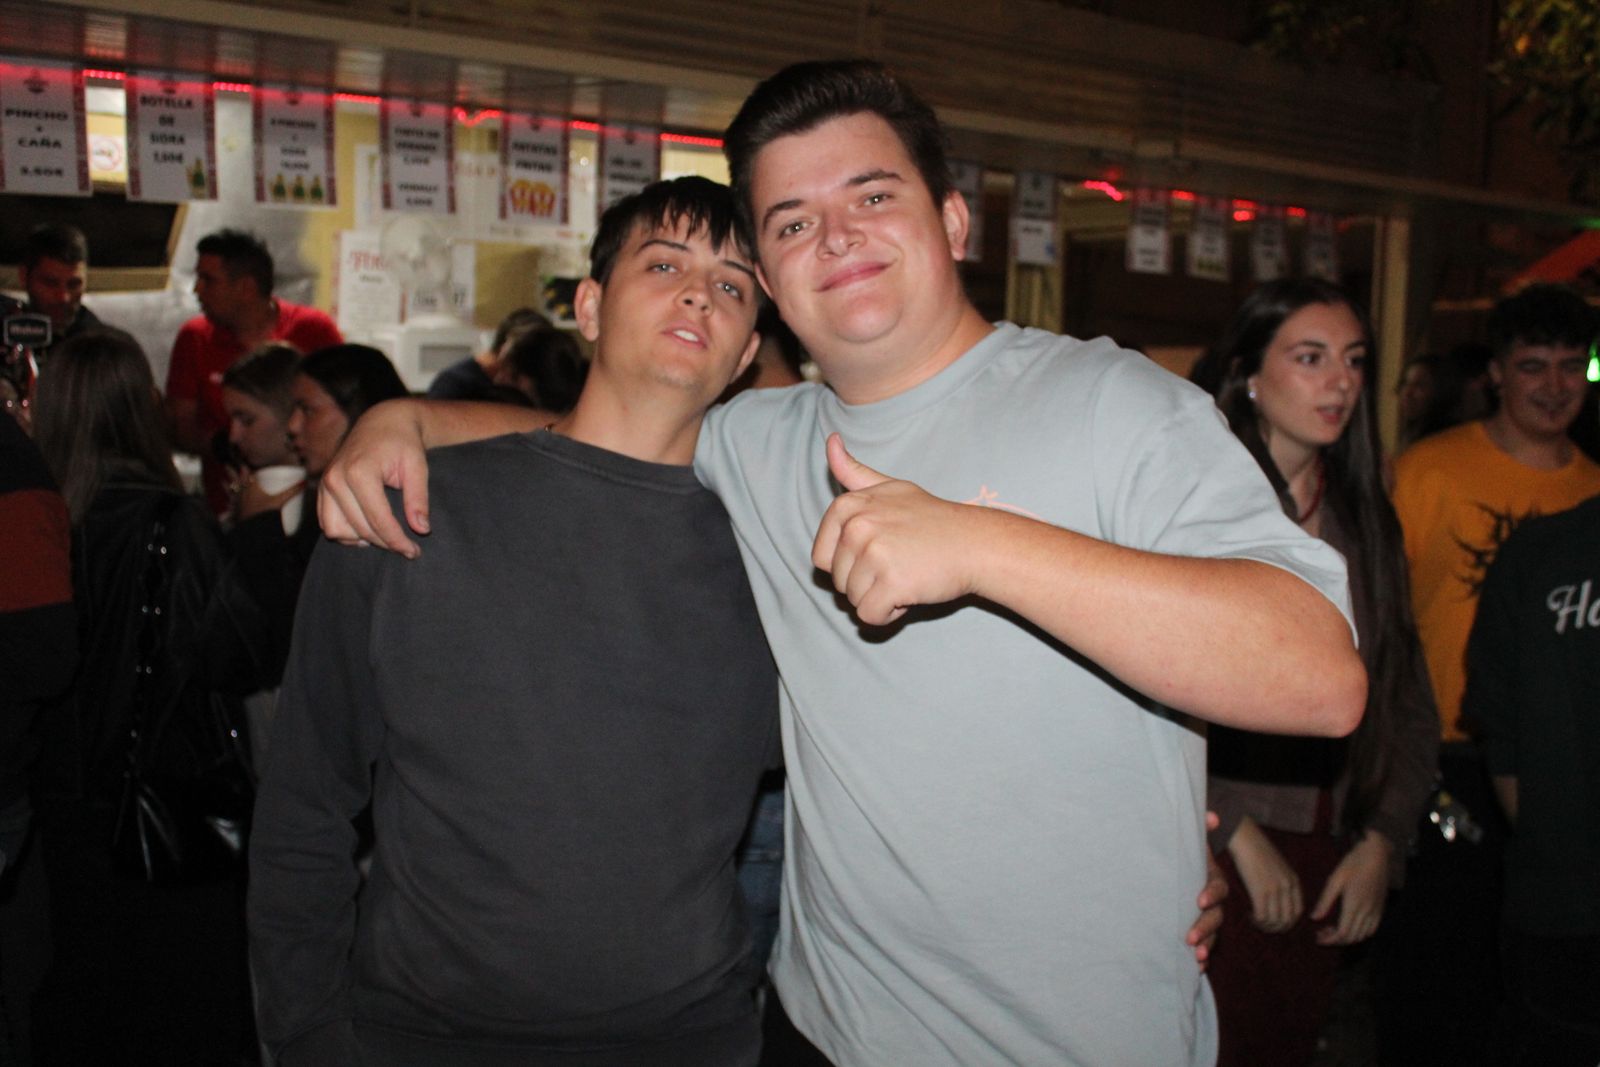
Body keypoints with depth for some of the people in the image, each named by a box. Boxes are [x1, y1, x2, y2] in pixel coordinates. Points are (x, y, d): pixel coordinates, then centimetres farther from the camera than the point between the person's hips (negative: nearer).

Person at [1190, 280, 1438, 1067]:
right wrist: (1237, 833, -11)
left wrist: (1381, 841, 4)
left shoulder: (1366, 521, 11)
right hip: (1213, 851, -6)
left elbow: (1407, 699, 14)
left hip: (1326, 854, 6)